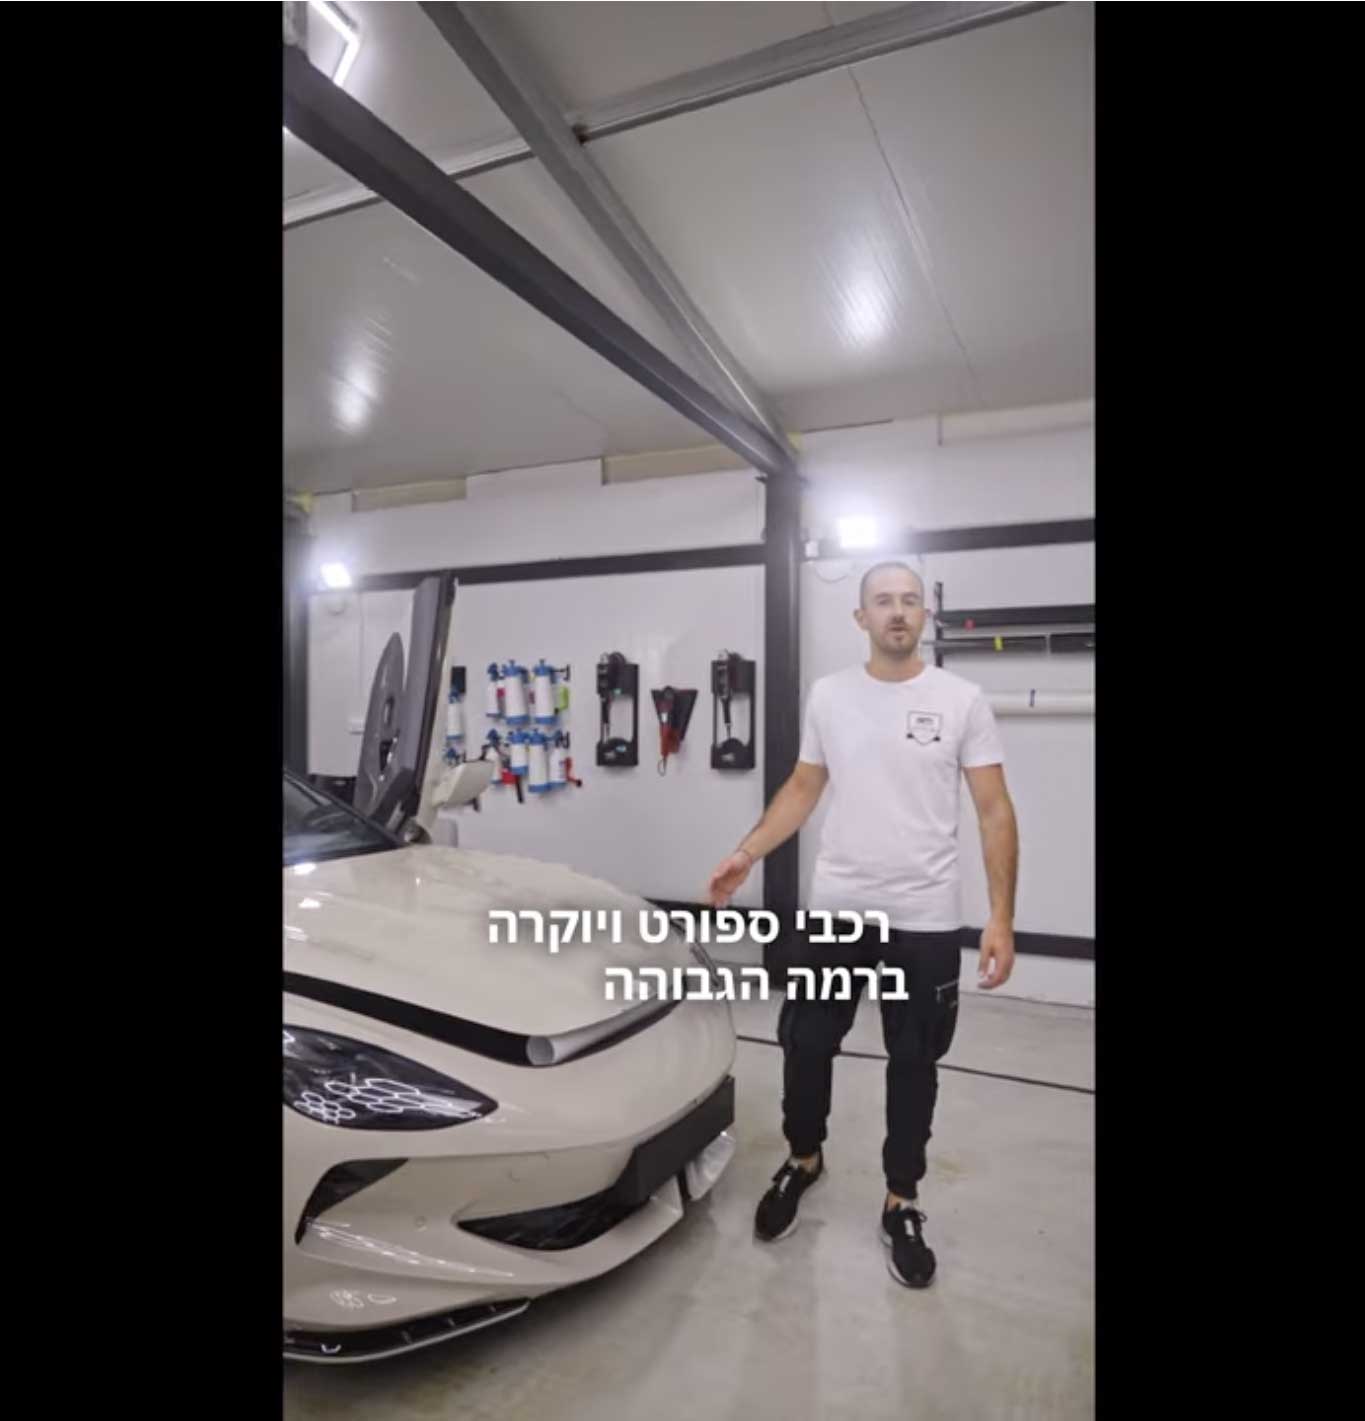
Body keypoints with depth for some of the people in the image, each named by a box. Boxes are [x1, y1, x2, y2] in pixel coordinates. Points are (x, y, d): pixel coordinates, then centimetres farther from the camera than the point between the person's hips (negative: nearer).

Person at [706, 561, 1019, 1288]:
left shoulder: (962, 699, -5)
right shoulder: (827, 695, 2)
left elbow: (994, 810, -6)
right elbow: (802, 789, 9)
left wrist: (1001, 915, -13)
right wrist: (746, 853, -4)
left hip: (926, 919, -2)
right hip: (834, 909, 2)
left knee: (913, 1064, 13)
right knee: (805, 1046, 13)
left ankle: (901, 1204, 34)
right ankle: (803, 1160, 41)